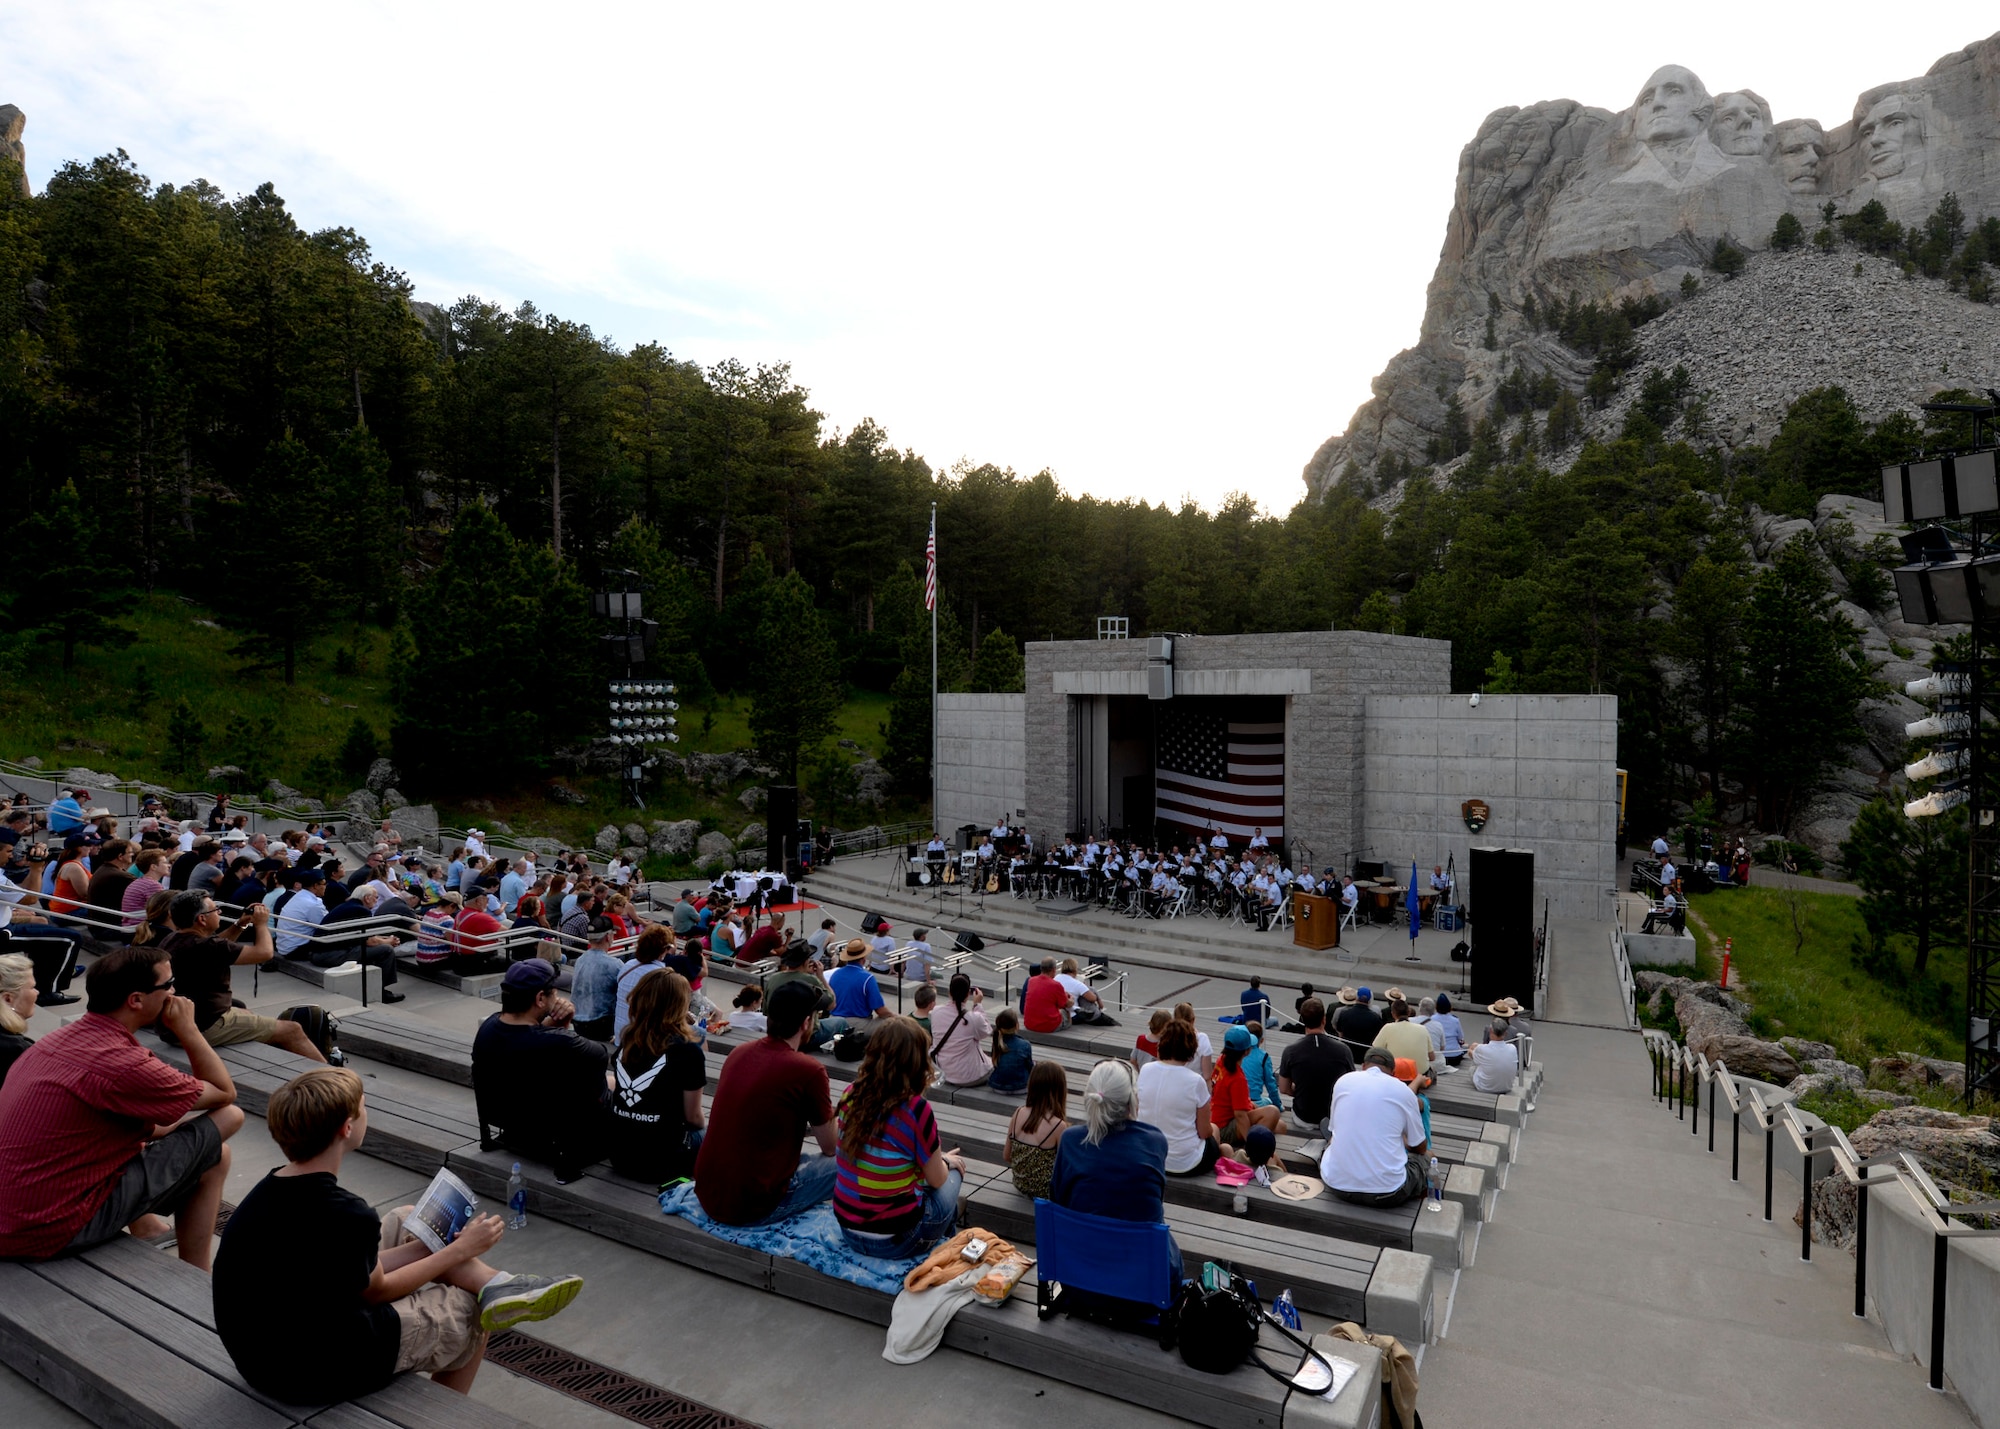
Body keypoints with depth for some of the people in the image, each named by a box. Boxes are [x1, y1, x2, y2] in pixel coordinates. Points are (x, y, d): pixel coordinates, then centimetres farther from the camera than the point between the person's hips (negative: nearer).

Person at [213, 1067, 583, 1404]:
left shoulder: (272, 1189, -4)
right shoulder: (345, 1216, -31)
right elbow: (375, 1292, -12)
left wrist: (437, 1245, 9)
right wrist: (460, 1251, 0)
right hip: (313, 1372, -8)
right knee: (471, 1312, 11)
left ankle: (494, 1284, 7)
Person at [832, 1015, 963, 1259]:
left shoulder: (850, 1094, -7)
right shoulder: (916, 1109, -23)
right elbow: (936, 1180, -7)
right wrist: (947, 1161, 13)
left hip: (848, 1229, 6)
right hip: (895, 1240, -5)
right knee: (954, 1171, 20)